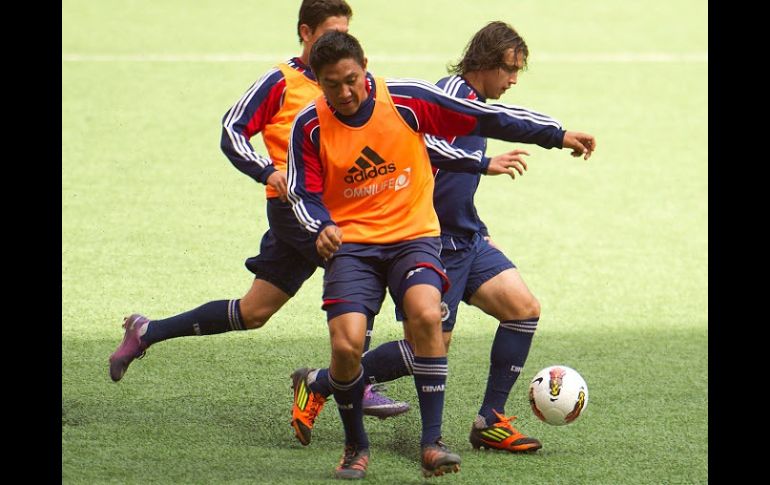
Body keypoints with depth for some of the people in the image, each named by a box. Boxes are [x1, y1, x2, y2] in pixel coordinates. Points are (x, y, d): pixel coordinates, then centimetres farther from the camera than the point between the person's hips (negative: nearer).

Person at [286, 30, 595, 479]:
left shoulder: (405, 99, -7)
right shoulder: (310, 127, -5)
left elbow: (483, 118, -1)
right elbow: (304, 193, 2)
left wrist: (557, 134, 2)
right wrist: (322, 226, -21)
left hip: (413, 235, 0)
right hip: (351, 243, 0)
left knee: (426, 314, -29)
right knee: (347, 344, -19)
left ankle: (432, 442, -20)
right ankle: (356, 446, 8)